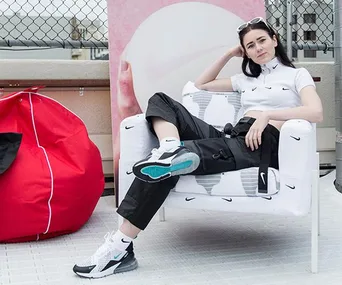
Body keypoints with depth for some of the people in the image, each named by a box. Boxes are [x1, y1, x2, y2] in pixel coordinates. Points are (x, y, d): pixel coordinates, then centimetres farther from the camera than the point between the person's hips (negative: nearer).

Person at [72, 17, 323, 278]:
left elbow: (317, 113, -7)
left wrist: (267, 114, -19)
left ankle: (120, 248, -26)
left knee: (158, 168, -26)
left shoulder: (297, 74, 12)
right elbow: (201, 85, 36)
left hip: (260, 144, -7)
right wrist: (229, 54, 28)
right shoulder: (247, 78, 29)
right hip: (231, 137, 7)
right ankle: (171, 150, -41)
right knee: (161, 100, -9)